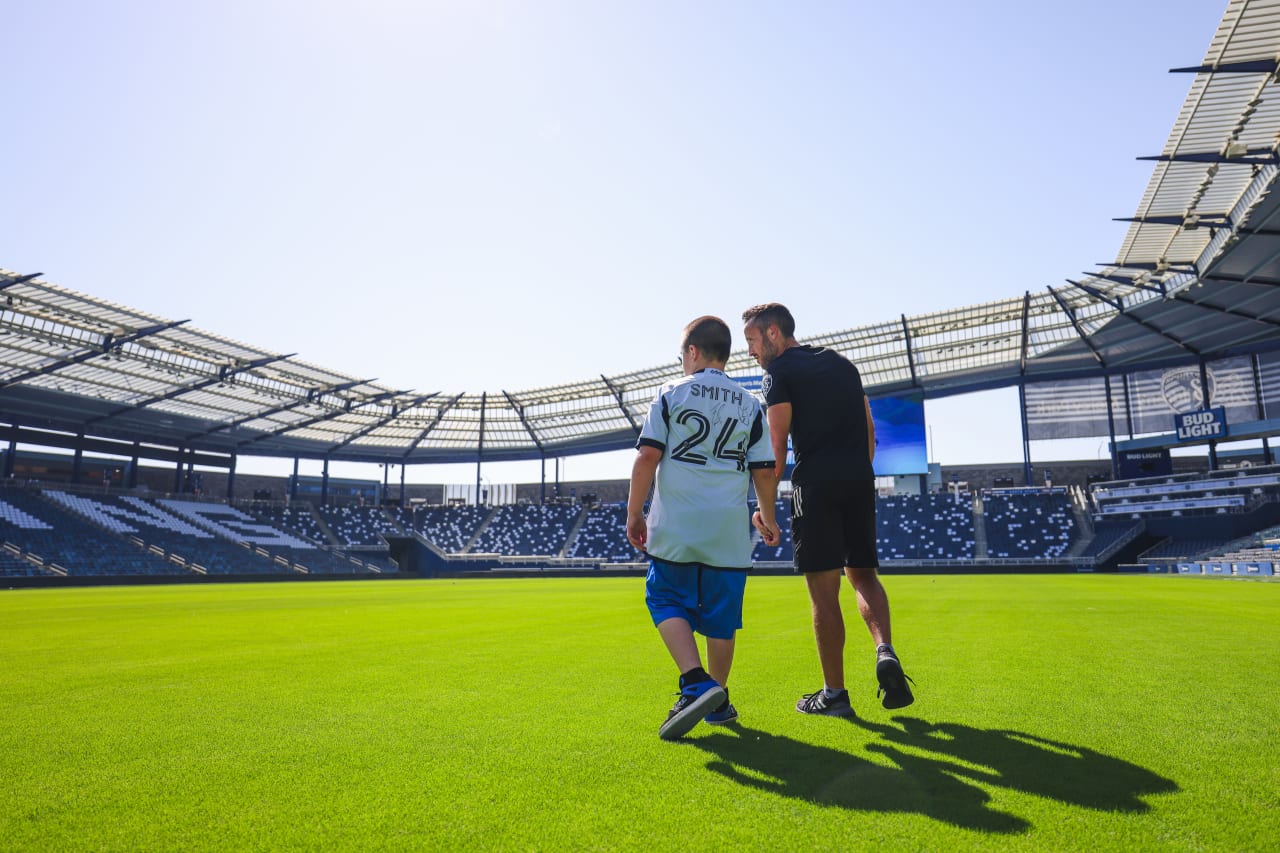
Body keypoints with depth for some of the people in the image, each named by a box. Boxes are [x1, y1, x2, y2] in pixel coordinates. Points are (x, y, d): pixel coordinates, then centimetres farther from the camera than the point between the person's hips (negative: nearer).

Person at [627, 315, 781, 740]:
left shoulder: (671, 393, 1)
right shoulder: (750, 404, 8)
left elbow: (647, 456, -7)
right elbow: (764, 471, 6)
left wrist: (634, 513, 1)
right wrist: (767, 516, 21)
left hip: (675, 528, -3)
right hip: (728, 531, 3)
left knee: (667, 601, 9)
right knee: (720, 615, 13)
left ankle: (696, 682, -11)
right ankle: (717, 700, 23)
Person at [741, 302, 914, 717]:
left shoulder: (778, 372, -1)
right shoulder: (842, 363, 20)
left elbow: (777, 445, -9)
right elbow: (869, 428, 18)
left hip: (816, 484, -6)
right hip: (860, 481, 6)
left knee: (824, 589, 0)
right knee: (863, 573, 16)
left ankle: (834, 692, 7)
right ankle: (885, 652, -6)